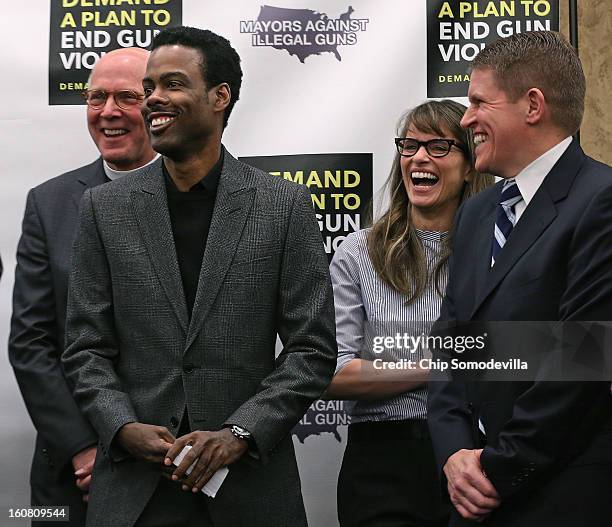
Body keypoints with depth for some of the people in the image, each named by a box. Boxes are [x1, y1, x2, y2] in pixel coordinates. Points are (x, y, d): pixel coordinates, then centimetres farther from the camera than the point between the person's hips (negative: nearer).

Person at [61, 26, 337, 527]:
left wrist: (239, 434, -13)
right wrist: (124, 428, -12)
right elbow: (87, 349, 4)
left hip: (251, 483, -1)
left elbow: (313, 349, -3)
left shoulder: (286, 205, -1)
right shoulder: (105, 207, 4)